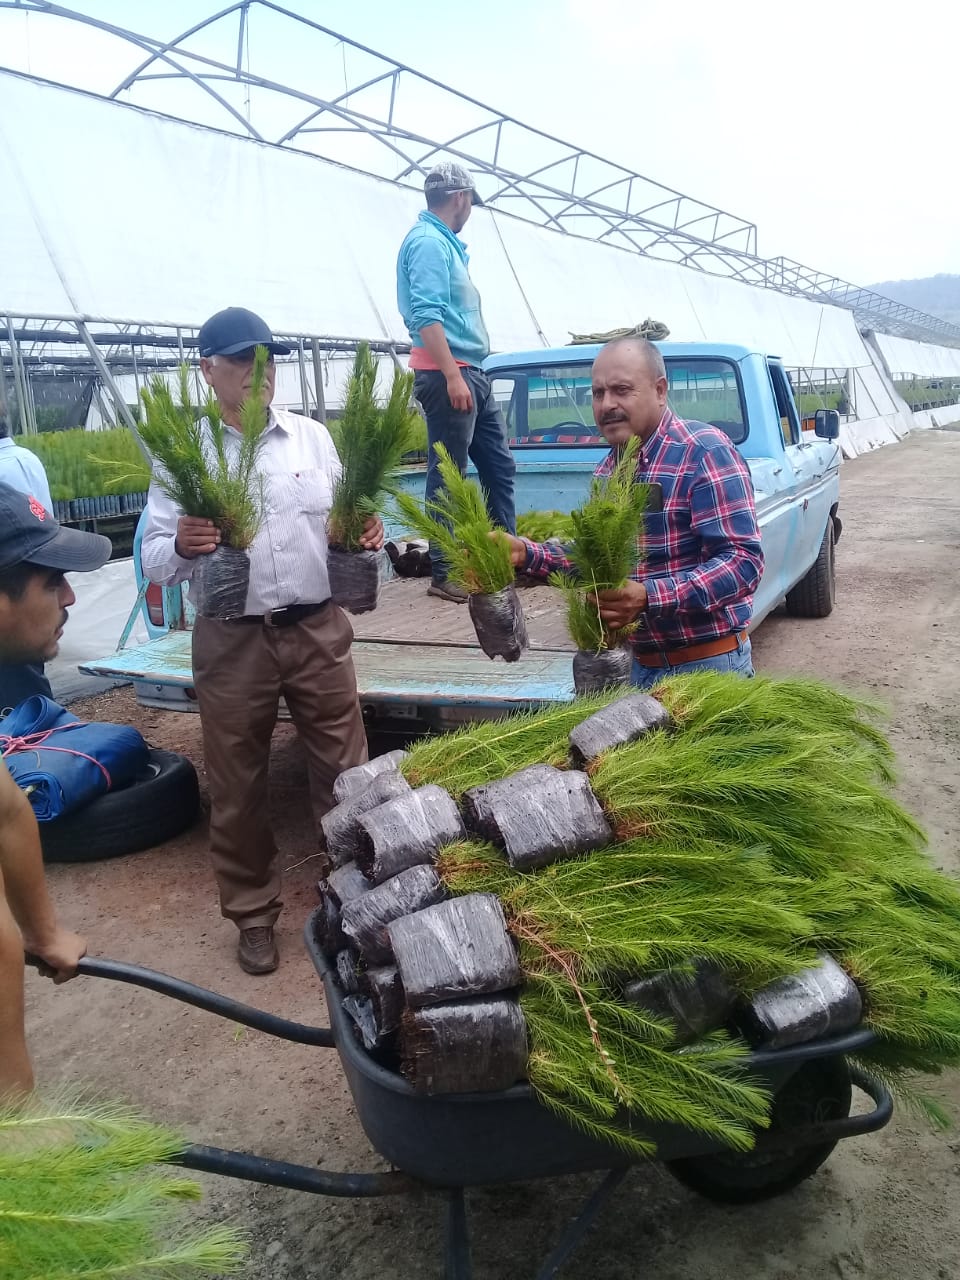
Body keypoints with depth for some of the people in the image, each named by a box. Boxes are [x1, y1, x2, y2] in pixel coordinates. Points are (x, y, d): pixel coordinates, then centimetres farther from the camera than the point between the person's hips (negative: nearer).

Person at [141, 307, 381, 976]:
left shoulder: (313, 436, 6)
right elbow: (153, 559, -5)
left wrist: (366, 533, -12)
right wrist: (181, 546, -27)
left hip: (318, 631, 2)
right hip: (232, 641, -1)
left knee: (344, 769, 8)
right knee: (238, 786, 11)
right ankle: (253, 911, 30)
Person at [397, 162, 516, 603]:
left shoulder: (446, 243, 21)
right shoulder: (428, 241, -10)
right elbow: (427, 316, -21)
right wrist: (452, 376, -26)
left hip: (471, 374, 10)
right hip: (446, 374, -10)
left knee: (499, 466, 12)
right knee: (447, 476, -6)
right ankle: (443, 574, 0)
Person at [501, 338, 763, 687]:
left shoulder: (704, 451, -16)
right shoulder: (608, 468, 9)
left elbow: (744, 561, -23)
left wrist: (650, 597, -35)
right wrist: (527, 554, -1)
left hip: (707, 663, -7)